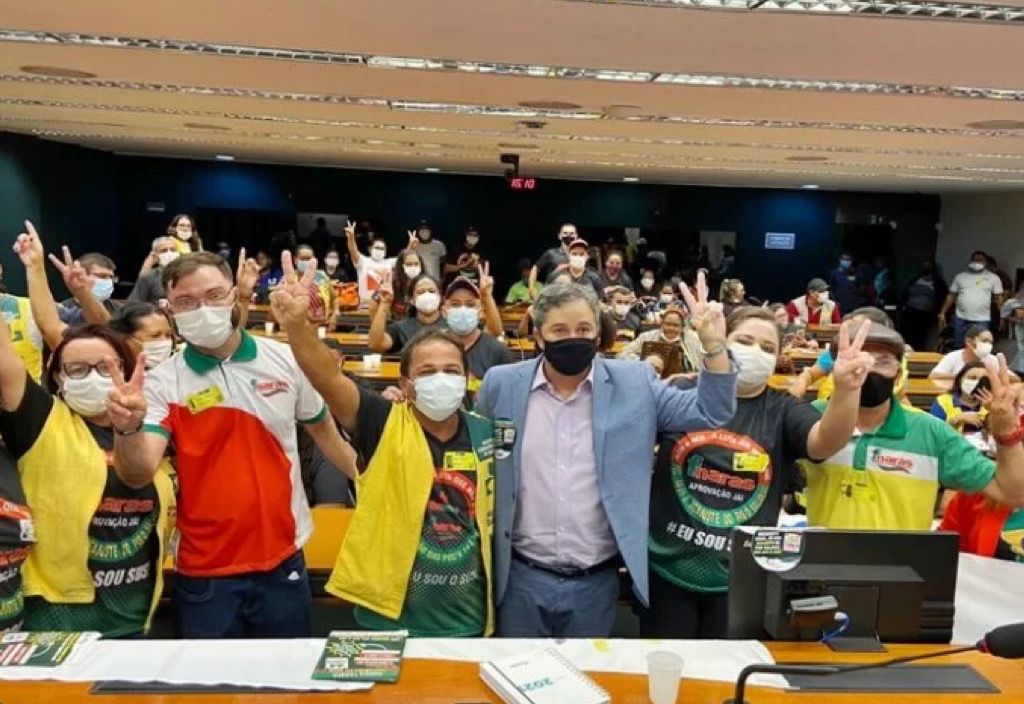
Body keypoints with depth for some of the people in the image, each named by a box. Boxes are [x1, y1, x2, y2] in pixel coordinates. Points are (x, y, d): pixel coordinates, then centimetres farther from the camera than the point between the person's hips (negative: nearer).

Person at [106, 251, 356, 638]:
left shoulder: (284, 359, -4)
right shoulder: (162, 383, -9)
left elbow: (322, 430, 10)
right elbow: (139, 474, -19)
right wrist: (128, 429, -39)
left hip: (282, 558, 2)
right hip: (205, 570, -1)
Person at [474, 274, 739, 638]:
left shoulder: (633, 383, -3)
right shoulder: (502, 384, -2)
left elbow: (709, 414, -4)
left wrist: (714, 345, -19)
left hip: (596, 581, 0)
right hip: (522, 577, 0)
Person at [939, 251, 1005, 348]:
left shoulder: (993, 278, 8)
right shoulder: (960, 276, 12)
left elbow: (999, 298, 5)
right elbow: (951, 296, 12)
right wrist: (942, 313, 5)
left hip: (982, 320, -2)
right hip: (960, 319, 2)